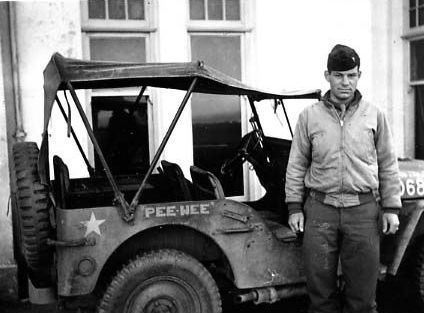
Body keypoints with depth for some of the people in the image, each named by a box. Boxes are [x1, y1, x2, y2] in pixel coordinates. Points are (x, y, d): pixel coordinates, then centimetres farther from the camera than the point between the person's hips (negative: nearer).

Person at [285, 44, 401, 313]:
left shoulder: (374, 115, 5)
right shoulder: (309, 116, 4)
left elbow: (388, 165, 8)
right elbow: (296, 165, 7)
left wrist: (391, 208, 4)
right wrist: (294, 207, 2)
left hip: (363, 210, 0)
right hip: (320, 208, 0)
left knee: (362, 289, 8)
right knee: (320, 287, 8)